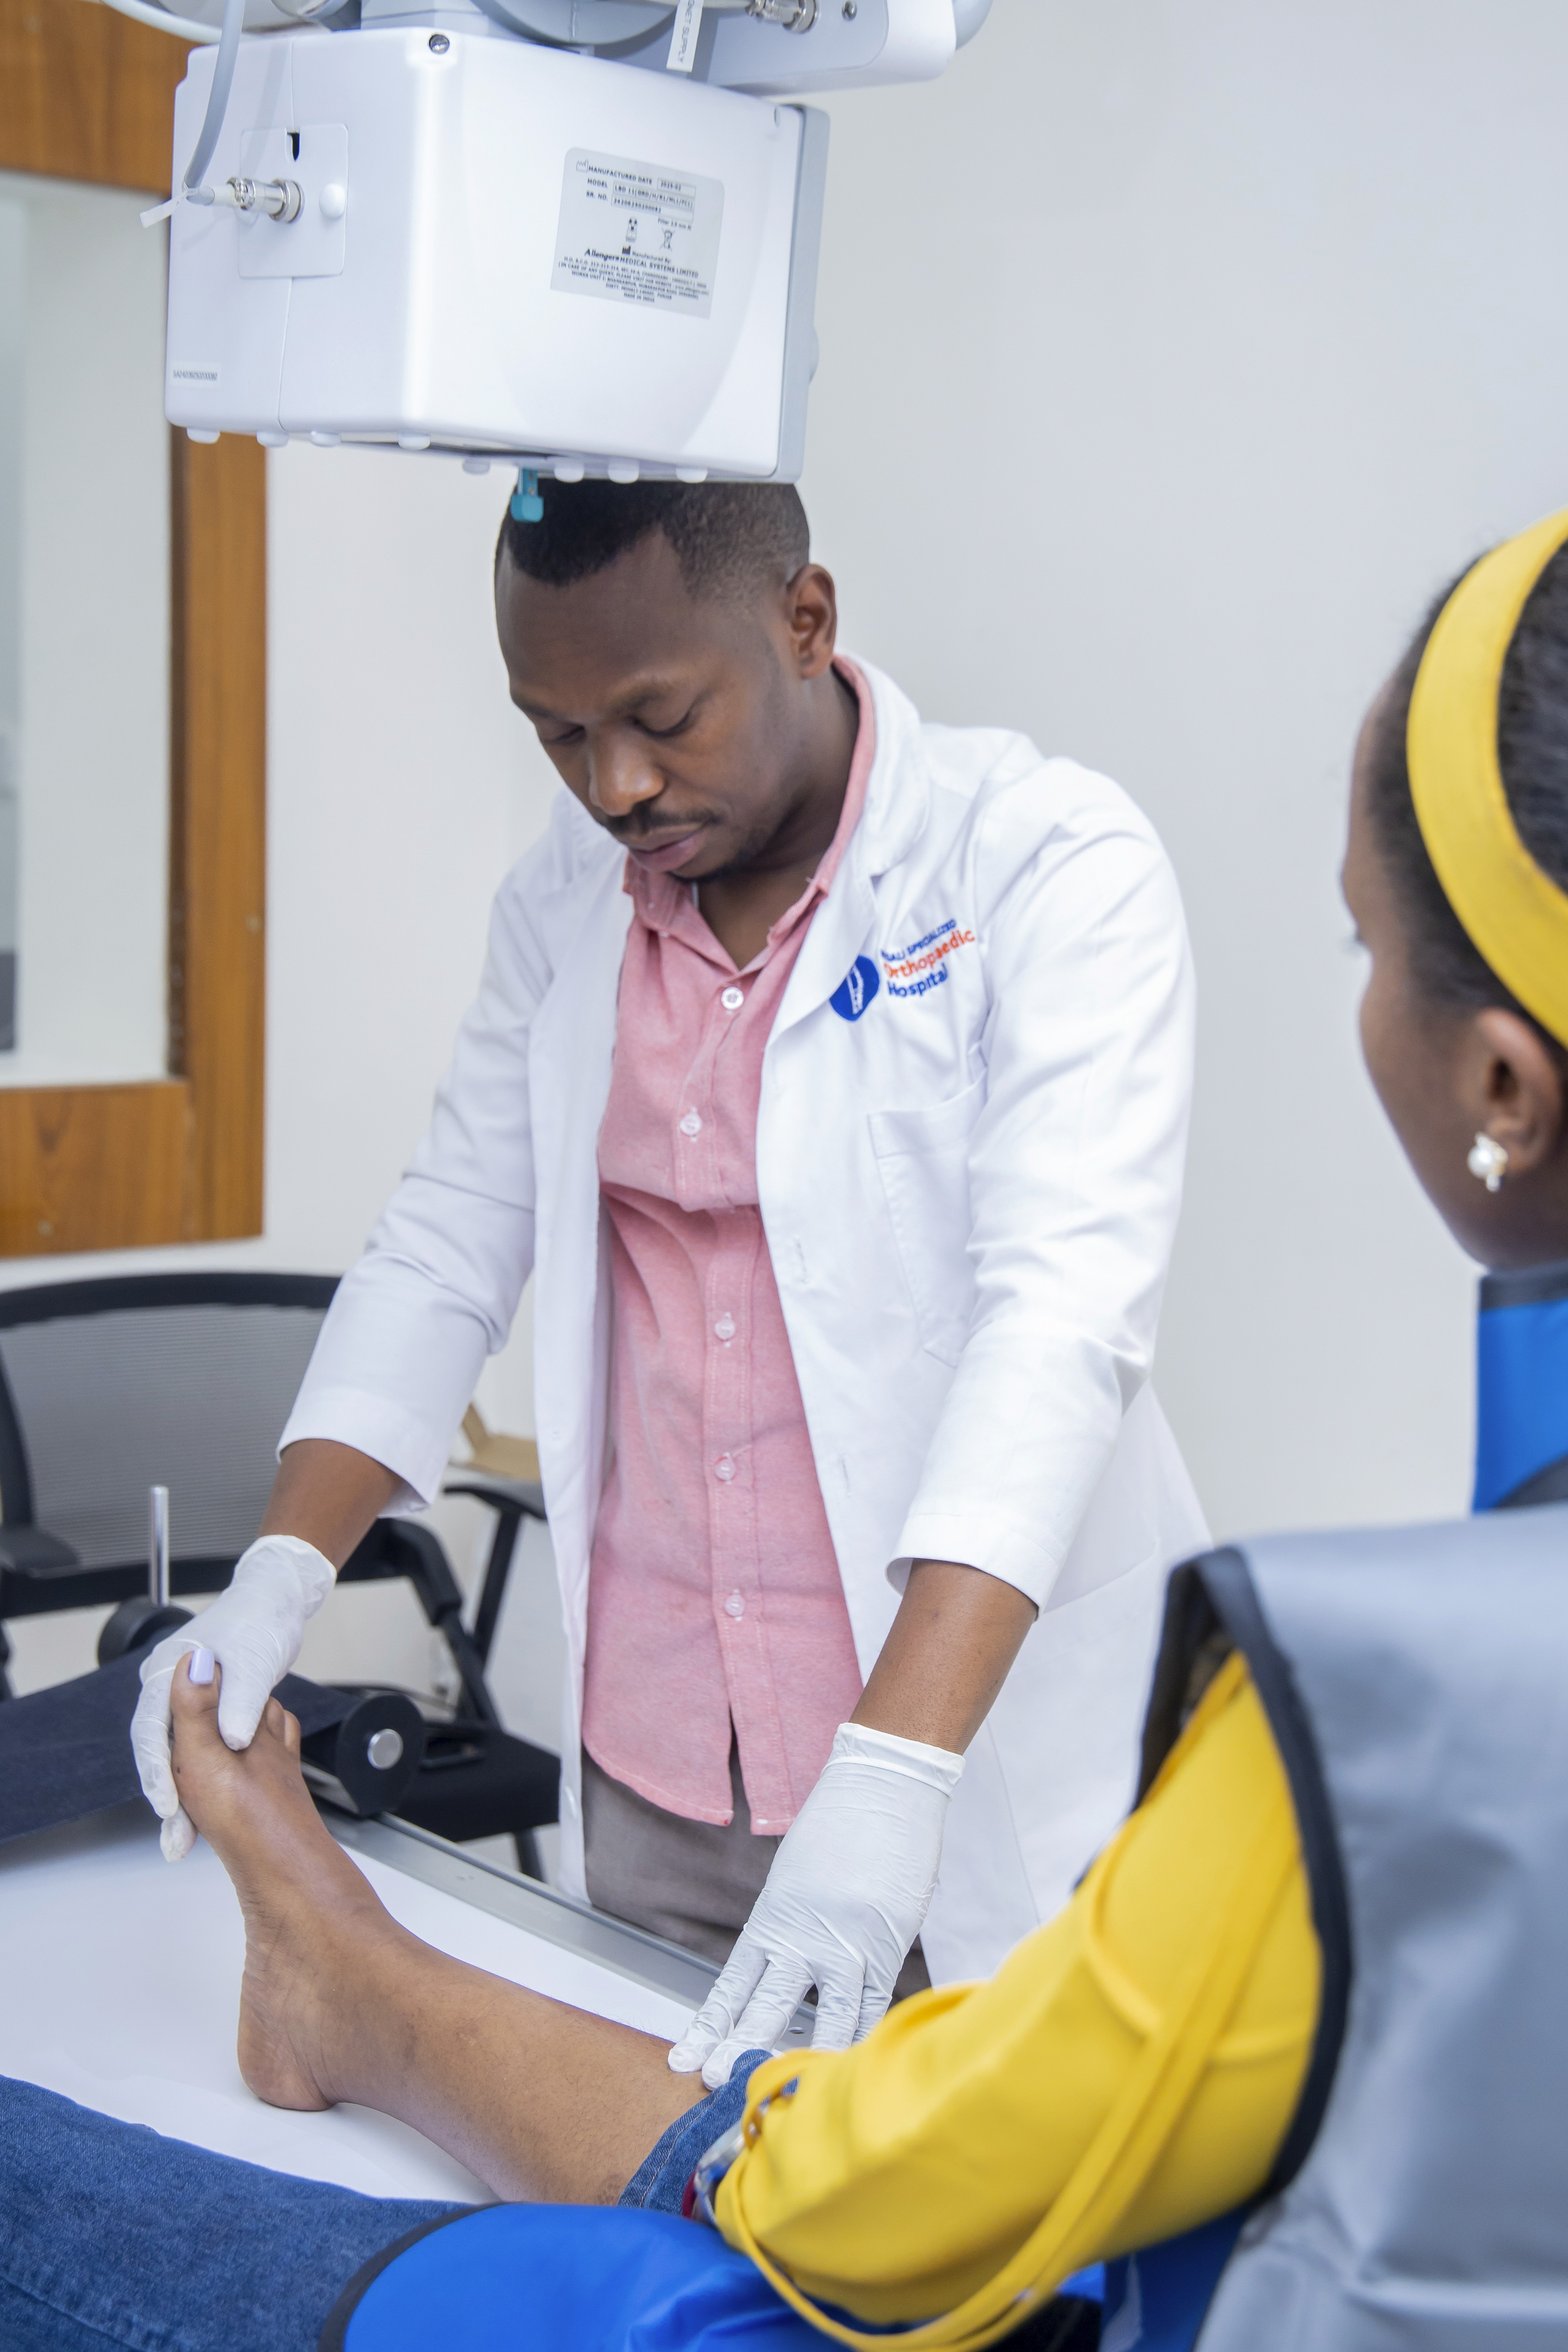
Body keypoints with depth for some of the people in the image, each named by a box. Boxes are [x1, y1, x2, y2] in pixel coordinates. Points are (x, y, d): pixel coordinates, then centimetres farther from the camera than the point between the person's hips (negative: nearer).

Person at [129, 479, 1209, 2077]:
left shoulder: (1051, 870, -12)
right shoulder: (564, 899, 7)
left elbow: (1064, 1318, -22)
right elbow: (445, 1251, 11)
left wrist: (890, 1776, -31)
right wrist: (281, 1571, -5)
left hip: (979, 1773, -4)